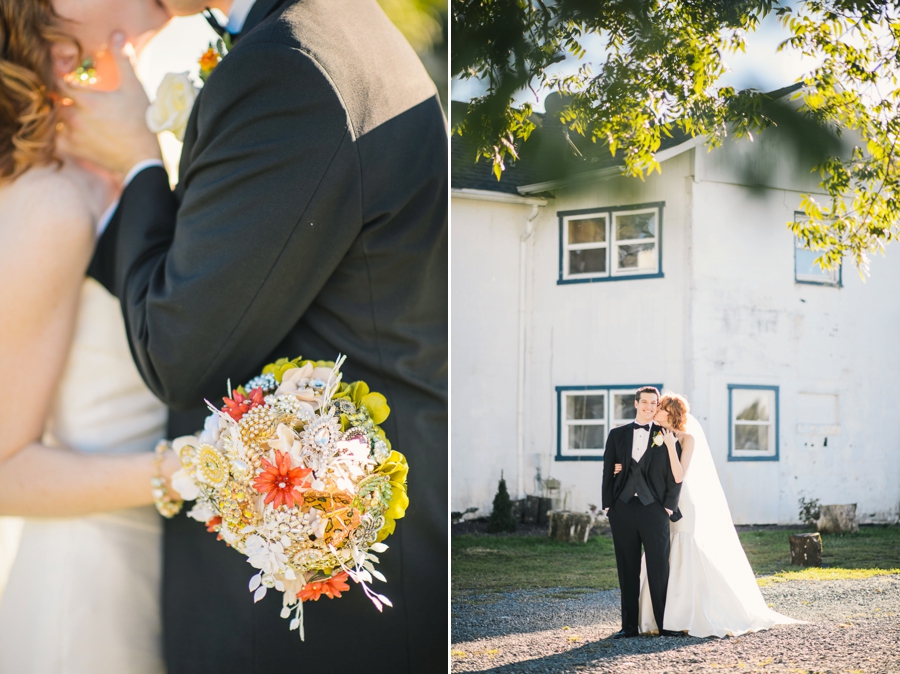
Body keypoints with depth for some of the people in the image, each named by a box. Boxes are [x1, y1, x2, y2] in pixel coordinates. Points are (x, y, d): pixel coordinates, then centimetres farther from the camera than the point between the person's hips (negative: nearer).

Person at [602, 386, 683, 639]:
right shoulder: (617, 435, 13)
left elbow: (676, 474, 4)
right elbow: (608, 471, 10)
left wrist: (669, 506, -5)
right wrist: (608, 505, 2)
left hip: (654, 509, -2)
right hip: (623, 509, 2)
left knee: (659, 569, -3)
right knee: (627, 570, 5)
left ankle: (666, 625, 3)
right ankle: (629, 625, 9)